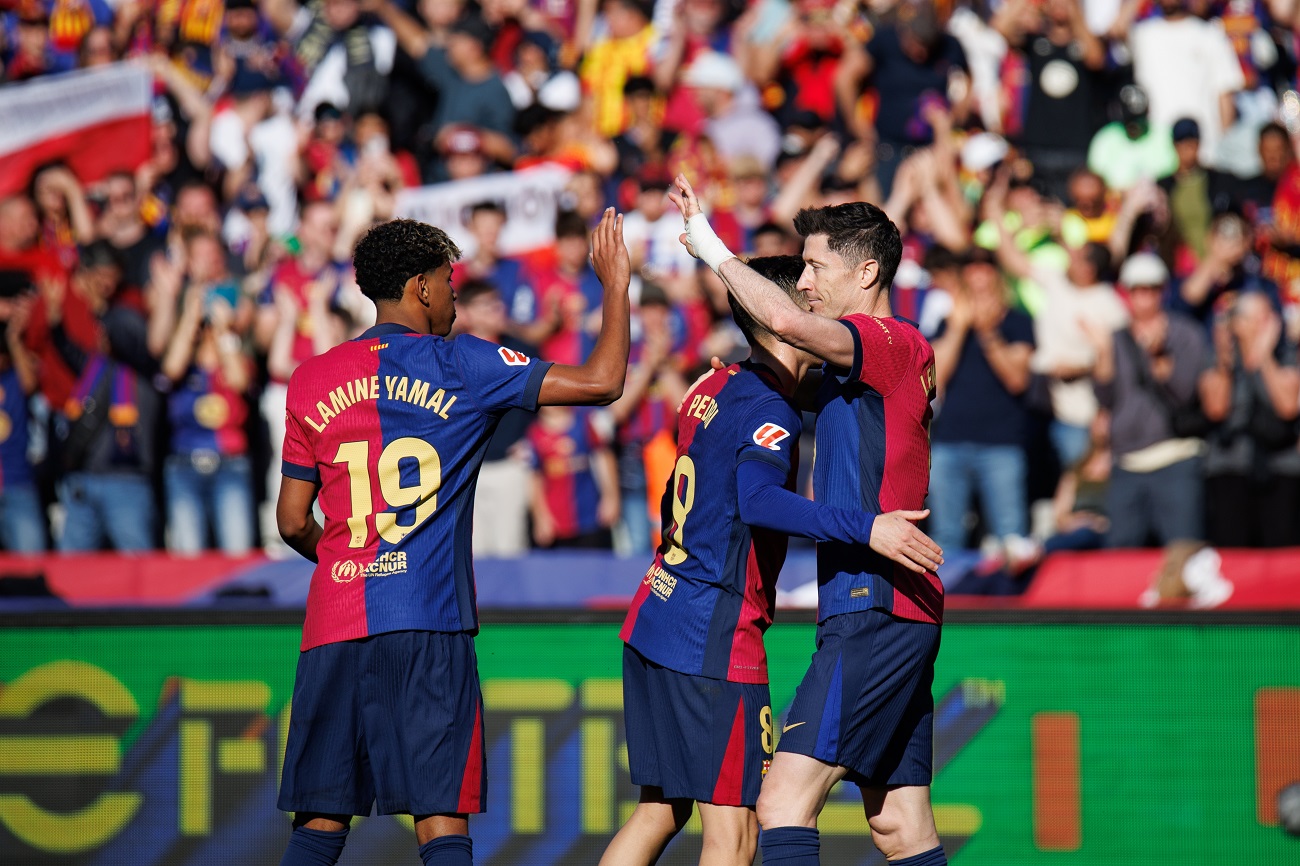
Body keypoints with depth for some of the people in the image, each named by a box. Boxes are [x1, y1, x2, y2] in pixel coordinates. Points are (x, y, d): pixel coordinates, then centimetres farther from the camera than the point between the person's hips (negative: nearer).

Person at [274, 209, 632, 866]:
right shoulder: (462, 366, 1)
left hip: (333, 625, 4)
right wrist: (616, 286, 13)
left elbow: (293, 522, 13)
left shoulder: (311, 381, 12)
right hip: (427, 626, -4)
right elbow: (600, 382, -1)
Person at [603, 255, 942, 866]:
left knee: (659, 812, 16)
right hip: (715, 638, -9)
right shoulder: (770, 408, -13)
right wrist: (865, 529, -38)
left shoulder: (713, 388, 14)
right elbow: (758, 501, -33)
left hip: (653, 622, 9)